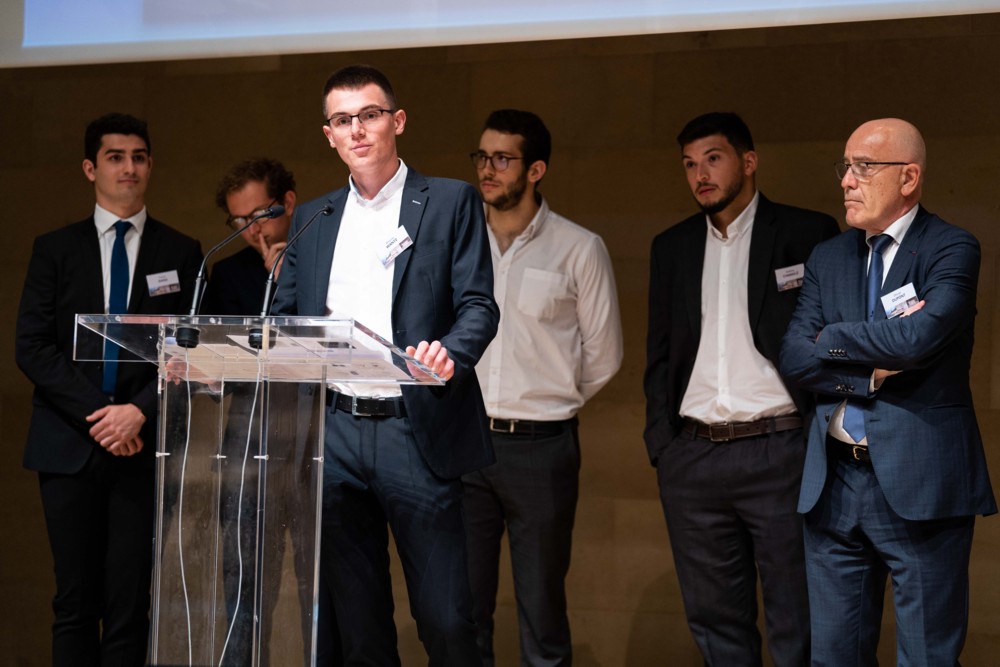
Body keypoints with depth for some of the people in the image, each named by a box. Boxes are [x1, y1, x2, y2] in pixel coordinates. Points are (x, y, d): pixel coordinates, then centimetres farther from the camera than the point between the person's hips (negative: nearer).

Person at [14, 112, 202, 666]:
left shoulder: (181, 253, 8)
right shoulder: (55, 250, 9)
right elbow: (31, 347, 0)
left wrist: (140, 411, -12)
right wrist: (96, 414, -11)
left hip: (143, 446, -1)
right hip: (69, 447, 1)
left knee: (130, 604, -3)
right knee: (75, 604, 4)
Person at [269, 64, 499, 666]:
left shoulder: (451, 202, 5)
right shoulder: (312, 219, 17)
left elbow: (479, 305, -4)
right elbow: (283, 319, 15)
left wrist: (449, 354, -25)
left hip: (416, 430, -4)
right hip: (334, 431, 4)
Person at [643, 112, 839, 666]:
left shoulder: (807, 234, 2)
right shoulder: (672, 247, 15)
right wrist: (660, 442, 8)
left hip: (780, 452, -4)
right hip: (692, 456, 4)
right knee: (714, 620, 10)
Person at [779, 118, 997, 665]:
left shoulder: (951, 249, -4)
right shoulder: (828, 258, 13)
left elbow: (920, 337, -21)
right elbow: (793, 358, 3)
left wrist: (832, 338, -5)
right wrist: (873, 369, -12)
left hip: (920, 482, -5)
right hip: (833, 483, 5)